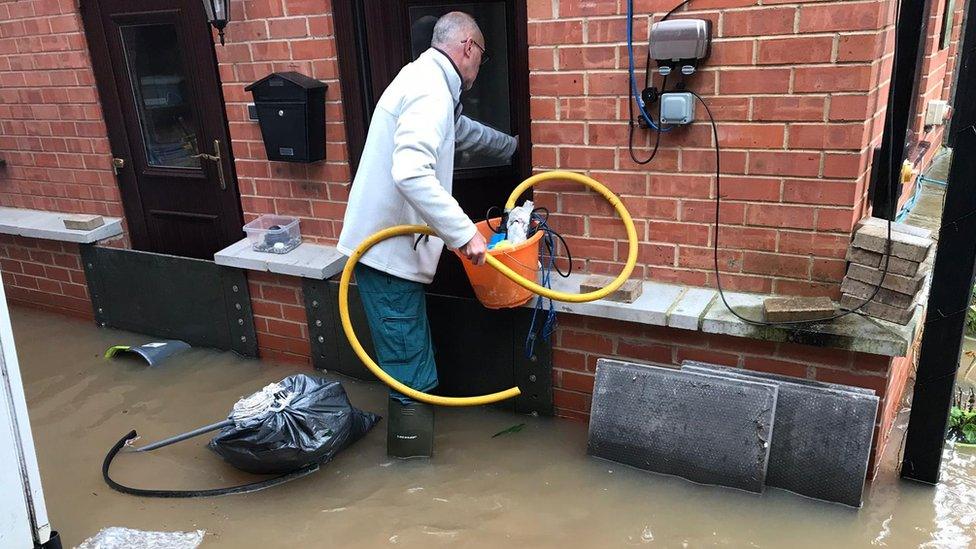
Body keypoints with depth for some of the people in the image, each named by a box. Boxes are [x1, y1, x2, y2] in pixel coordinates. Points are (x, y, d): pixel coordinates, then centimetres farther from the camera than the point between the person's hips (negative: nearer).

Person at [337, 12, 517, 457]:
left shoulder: (426, 80, 16)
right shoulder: (431, 90, -18)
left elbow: (464, 131, 36)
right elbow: (412, 174, -33)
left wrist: (513, 146, 49)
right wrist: (463, 233, -30)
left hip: (390, 239, 10)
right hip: (387, 248, -10)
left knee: (411, 347, 21)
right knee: (408, 355, 1)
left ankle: (416, 414, 36)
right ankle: (412, 439, 15)